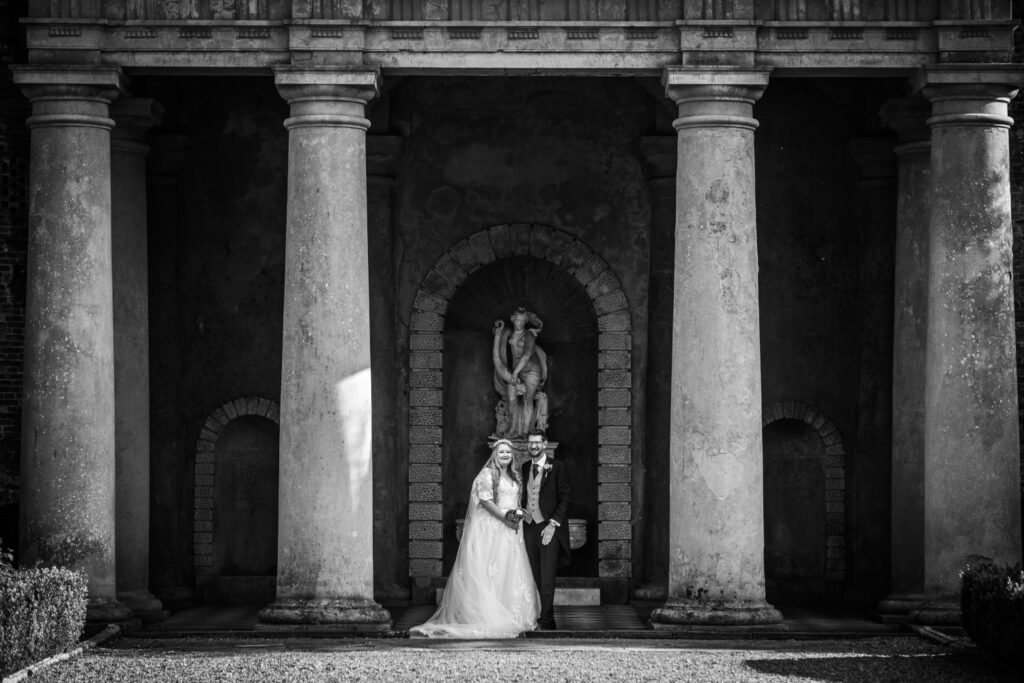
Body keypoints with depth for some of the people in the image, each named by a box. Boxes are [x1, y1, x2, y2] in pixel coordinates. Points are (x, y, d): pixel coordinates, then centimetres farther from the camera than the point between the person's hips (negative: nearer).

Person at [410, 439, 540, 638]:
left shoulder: (515, 476, 19)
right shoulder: (487, 474, -4)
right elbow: (485, 499, -12)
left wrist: (518, 514, 1)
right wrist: (504, 517, -17)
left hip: (510, 528, 7)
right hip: (490, 528, -7)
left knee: (513, 571, 4)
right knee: (490, 571, -10)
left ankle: (514, 617, 7)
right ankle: (490, 616, -10)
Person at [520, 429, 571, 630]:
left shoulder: (557, 467, -2)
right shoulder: (524, 468, 14)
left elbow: (565, 498, -5)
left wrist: (553, 524, -11)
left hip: (549, 528, -5)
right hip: (528, 528, 5)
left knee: (547, 578, -10)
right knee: (534, 578, 4)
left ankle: (546, 621, -10)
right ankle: (535, 618, 8)